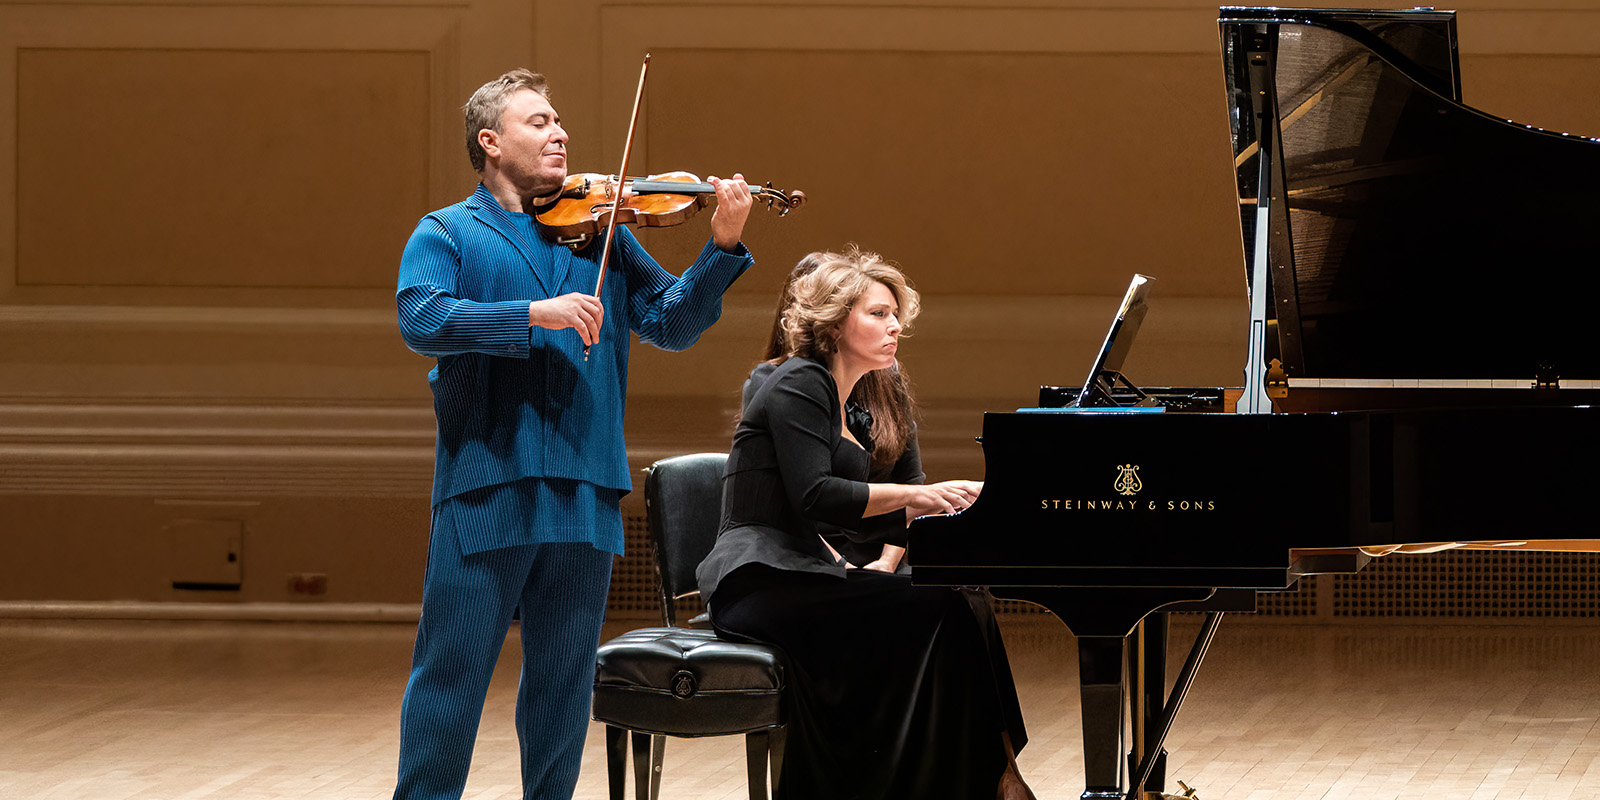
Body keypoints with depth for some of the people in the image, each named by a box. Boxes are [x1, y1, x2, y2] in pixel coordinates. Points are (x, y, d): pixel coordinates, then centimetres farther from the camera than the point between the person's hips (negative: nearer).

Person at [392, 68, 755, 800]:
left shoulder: (599, 233, 16)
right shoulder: (447, 233, 6)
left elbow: (671, 323, 9)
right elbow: (421, 319, -12)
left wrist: (722, 249, -7)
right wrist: (536, 314, -20)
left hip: (584, 491, 4)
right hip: (486, 485, -4)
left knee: (565, 674, 8)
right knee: (451, 669, -2)